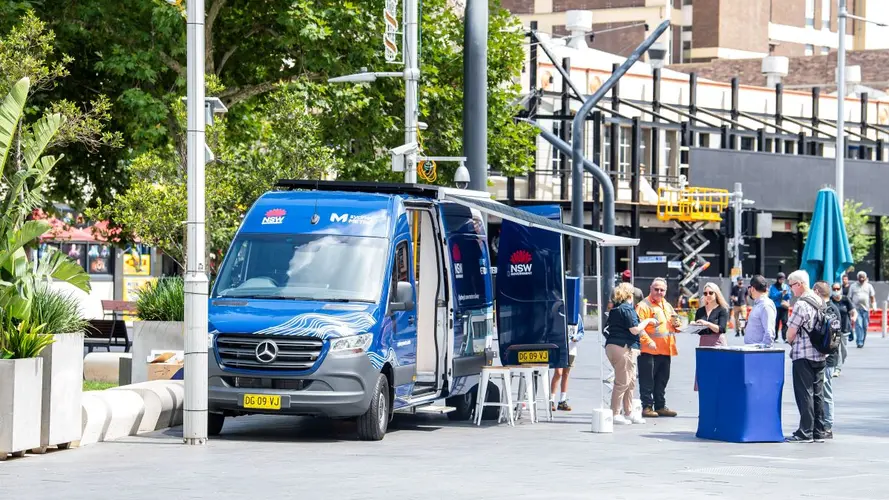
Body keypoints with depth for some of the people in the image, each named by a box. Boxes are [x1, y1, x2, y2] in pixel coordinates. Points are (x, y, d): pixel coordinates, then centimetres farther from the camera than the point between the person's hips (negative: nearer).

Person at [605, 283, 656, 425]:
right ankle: (615, 414, -6)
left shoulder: (615, 309, 16)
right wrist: (648, 321, -2)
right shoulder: (627, 309, -12)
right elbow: (635, 330, -16)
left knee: (631, 382, 14)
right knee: (622, 382, -7)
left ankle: (629, 413, 18)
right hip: (623, 348, -10)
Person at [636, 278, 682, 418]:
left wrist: (676, 323, 4)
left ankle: (660, 406, 20)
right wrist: (648, 341, -24)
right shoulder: (644, 305, -7)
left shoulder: (667, 306, 19)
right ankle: (647, 406, -2)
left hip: (665, 351, 8)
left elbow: (675, 327, 28)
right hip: (649, 351, -8)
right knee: (647, 381, -5)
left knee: (662, 380, 13)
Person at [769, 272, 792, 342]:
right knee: (776, 322, 0)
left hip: (784, 307, 2)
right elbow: (773, 296, -9)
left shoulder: (786, 286, 11)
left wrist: (786, 293, -13)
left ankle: (785, 337, -13)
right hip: (776, 307, -2)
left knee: (785, 322, -9)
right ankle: (775, 337, 10)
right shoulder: (773, 287, 2)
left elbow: (789, 297, 8)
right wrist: (781, 293, -17)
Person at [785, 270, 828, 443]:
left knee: (804, 394, -4)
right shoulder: (820, 302, 10)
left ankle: (805, 433, -3)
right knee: (818, 394, 10)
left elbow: (791, 333, -14)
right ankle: (819, 432, 13)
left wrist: (790, 342, 8)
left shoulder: (801, 304, -16)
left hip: (803, 356, -8)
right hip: (820, 355, 8)